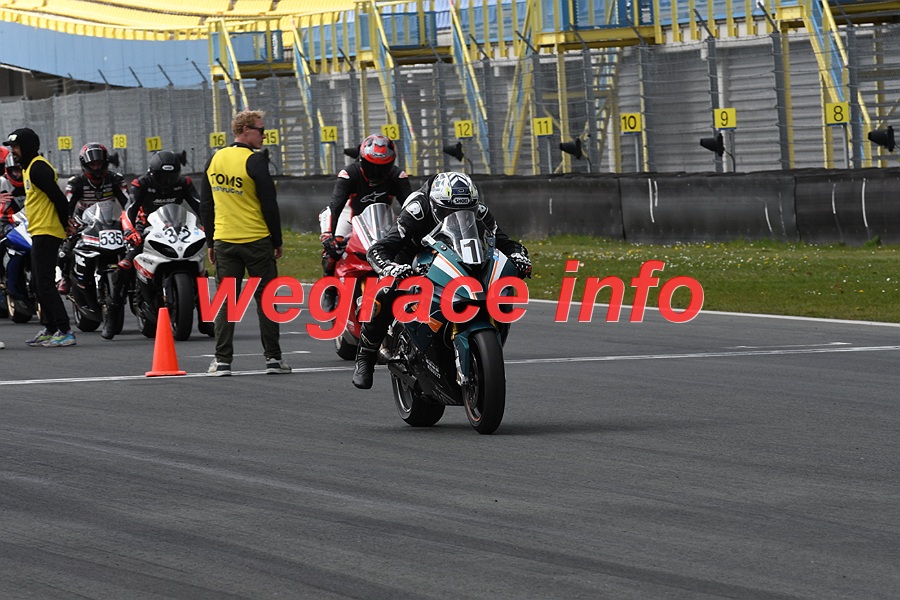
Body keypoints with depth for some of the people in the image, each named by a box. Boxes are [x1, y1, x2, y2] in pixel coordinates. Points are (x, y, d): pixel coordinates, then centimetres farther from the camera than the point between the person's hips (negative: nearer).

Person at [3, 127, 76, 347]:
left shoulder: (37, 168, -15)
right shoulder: (29, 167, 19)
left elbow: (58, 197, -20)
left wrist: (64, 224, -10)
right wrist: (64, 225, 16)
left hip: (46, 234, -11)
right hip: (39, 232, 11)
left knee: (45, 283, -14)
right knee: (39, 284, 14)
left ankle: (65, 331, -18)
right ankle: (49, 329, 20)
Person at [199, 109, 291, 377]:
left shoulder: (214, 160, 7)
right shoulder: (255, 161, -11)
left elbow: (205, 205, 12)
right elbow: (269, 204, -11)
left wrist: (210, 242, 19)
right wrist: (277, 241, -1)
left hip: (224, 241, 4)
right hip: (257, 241, -4)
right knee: (265, 299, 4)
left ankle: (222, 360, 3)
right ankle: (273, 357, 5)